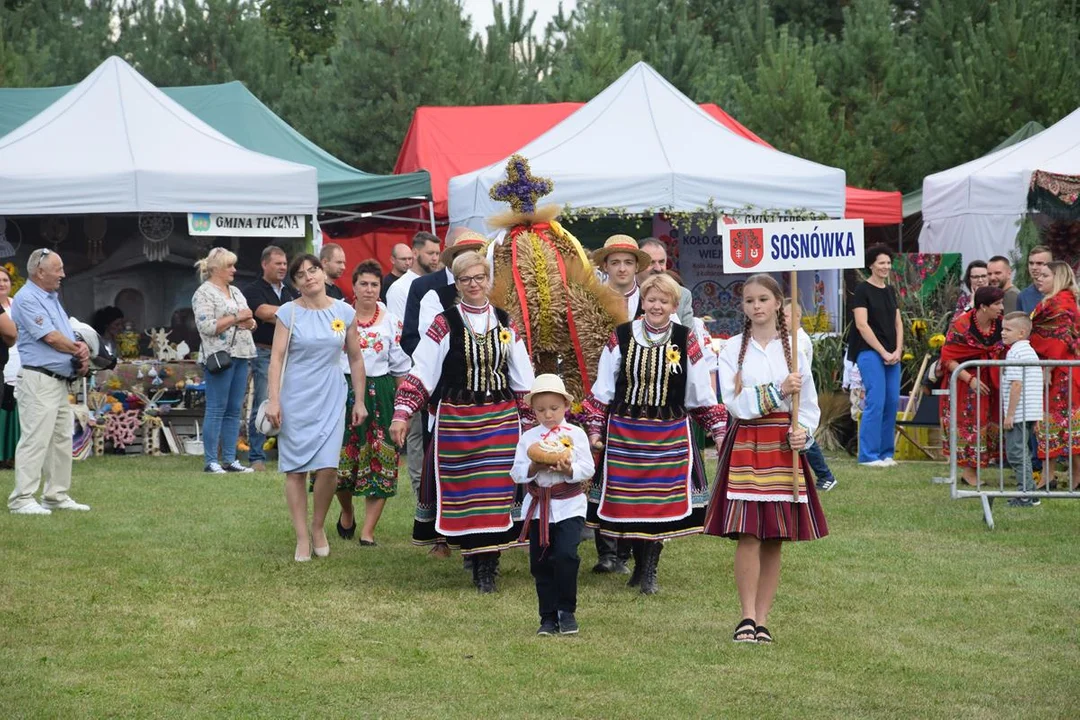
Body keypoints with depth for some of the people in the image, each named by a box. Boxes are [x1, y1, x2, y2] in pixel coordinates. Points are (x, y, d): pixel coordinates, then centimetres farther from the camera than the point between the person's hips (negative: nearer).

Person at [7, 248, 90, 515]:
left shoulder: (52, 298, 19)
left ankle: (57, 495, 19)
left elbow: (69, 337, 19)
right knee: (35, 440, -11)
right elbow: (52, 337, -17)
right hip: (39, 380, -10)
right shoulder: (27, 299, -12)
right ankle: (22, 499, -10)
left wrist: (81, 352, -3)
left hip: (61, 381, 10)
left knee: (62, 440, 12)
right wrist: (79, 350, -2)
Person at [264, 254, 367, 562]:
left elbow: (356, 359, 12)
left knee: (327, 467, -11)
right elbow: (277, 357, -4)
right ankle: (302, 538, 8)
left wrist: (360, 400, 11)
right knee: (295, 470, -1)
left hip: (331, 398, 1)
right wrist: (273, 400, -12)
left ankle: (318, 527, 12)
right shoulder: (289, 312, -2)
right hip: (295, 398, -1)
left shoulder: (345, 313, 4)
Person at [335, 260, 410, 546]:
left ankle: (368, 530, 2)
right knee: (342, 458, -2)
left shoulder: (391, 322, 5)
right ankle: (347, 511, 28)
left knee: (379, 463, -3)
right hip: (345, 391, -1)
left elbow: (400, 367, 7)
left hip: (380, 393, 1)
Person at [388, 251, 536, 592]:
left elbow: (523, 379, 14)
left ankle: (487, 564, 0)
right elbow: (421, 372, -2)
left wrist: (531, 420, 12)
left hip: (501, 419, 2)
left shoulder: (504, 324, 9)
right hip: (456, 420, -2)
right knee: (463, 491, -1)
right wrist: (401, 413, -11)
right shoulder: (445, 325, 1)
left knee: (496, 490, -4)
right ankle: (477, 557, 13)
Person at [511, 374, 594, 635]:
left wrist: (569, 470, -21)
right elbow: (517, 473, 1)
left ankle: (567, 612, -1)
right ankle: (548, 616, 13)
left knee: (566, 555, -16)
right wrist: (534, 468, -18)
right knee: (540, 562, 4)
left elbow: (588, 469, -3)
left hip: (569, 506, -3)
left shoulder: (576, 434, 2)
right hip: (537, 506, 3)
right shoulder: (528, 438, 6)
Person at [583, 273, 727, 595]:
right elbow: (602, 388, 7)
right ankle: (640, 567, 17)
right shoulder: (621, 337, 3)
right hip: (624, 432, 1)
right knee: (628, 500, 1)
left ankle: (648, 572, 8)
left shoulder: (686, 340, 3)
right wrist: (595, 428, 3)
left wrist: (718, 429, 6)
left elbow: (702, 392, 8)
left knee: (661, 501, -3)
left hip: (670, 434, 0)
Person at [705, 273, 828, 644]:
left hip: (783, 447, 2)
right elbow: (734, 401, -7)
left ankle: (762, 620, 9)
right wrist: (778, 390, -13)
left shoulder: (794, 348, 7)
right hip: (745, 445, -2)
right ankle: (747, 617, -3)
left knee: (775, 538, 3)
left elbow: (809, 403, 8)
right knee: (748, 535, -10)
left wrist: (804, 432, -11)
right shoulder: (733, 349, 4)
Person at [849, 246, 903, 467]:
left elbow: (898, 323, 16)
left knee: (892, 402, 4)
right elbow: (862, 325, -12)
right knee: (876, 402, -11)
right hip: (870, 352, -7)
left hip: (892, 355, 7)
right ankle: (869, 455, -7)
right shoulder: (863, 290, -5)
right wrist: (883, 352, -13)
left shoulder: (890, 291, 16)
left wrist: (898, 350, 1)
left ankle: (886, 453, 11)